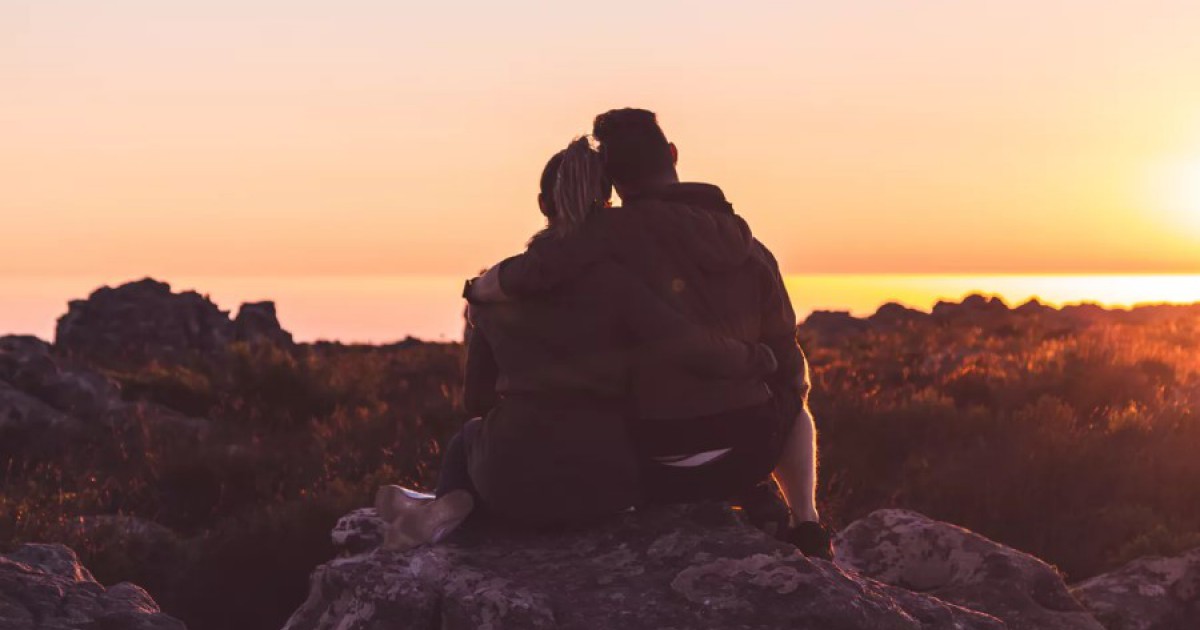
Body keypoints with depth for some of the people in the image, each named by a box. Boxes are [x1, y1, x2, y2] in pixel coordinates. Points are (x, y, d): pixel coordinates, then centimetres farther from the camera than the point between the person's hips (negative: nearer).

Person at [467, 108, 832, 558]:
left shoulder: (622, 233, -12)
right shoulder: (748, 246, 3)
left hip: (661, 464, -3)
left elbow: (517, 279, -22)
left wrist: (480, 288, 2)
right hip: (747, 451, 3)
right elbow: (788, 365, 9)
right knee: (792, 400, 38)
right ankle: (805, 525, 23)